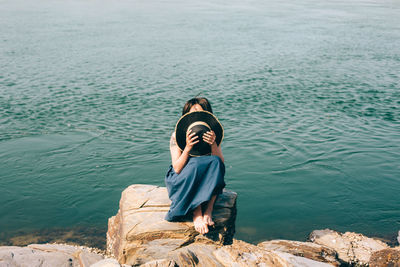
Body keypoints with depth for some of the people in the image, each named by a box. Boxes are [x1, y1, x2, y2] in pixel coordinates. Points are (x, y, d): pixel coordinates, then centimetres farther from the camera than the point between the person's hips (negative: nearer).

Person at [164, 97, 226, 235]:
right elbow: (177, 169, -16)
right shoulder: (177, 136, -10)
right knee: (195, 164, -34)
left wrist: (213, 144, -28)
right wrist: (188, 148, -29)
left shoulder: (211, 135, -2)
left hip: (205, 181, 3)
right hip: (179, 182, -2)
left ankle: (208, 211, -31)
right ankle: (197, 214, -33)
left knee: (215, 162, -28)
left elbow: (221, 164, -11)